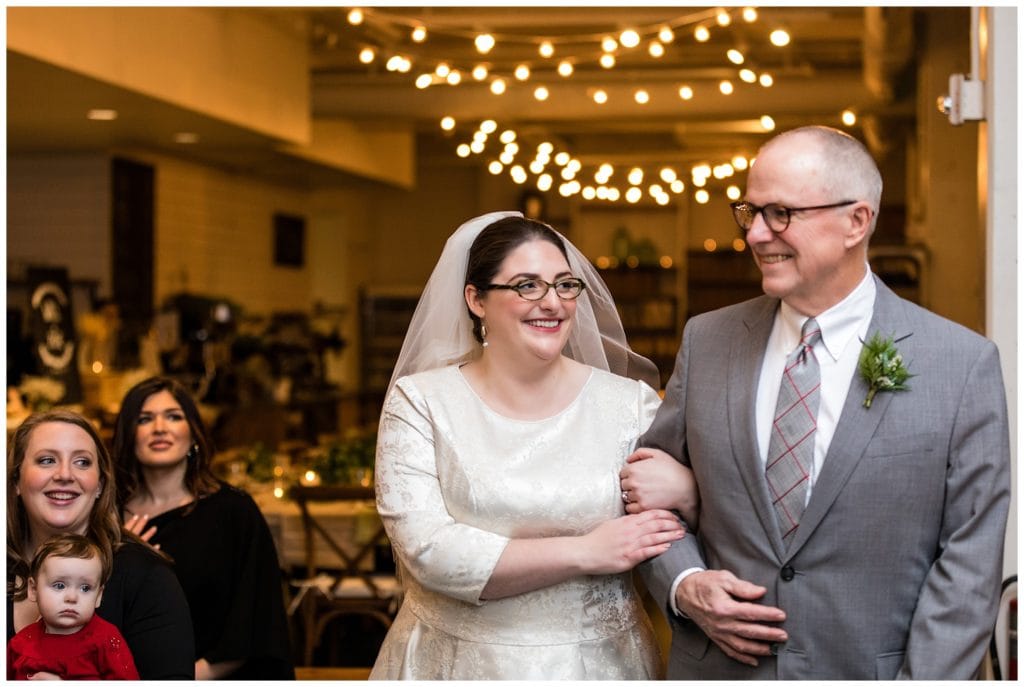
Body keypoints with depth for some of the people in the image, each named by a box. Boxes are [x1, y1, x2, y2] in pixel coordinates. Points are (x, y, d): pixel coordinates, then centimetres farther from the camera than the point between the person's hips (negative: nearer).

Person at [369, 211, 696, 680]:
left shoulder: (631, 404, -3)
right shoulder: (419, 401, -6)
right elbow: (427, 550, -16)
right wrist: (585, 553, -18)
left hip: (599, 660, 1)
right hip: (455, 662, -1)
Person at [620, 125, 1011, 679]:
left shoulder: (963, 364, -8)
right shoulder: (705, 342, 1)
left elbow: (969, 556, -8)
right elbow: (649, 486, 8)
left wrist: (923, 680, -14)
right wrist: (683, 585, -9)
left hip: (867, 670, -2)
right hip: (718, 667, 3)